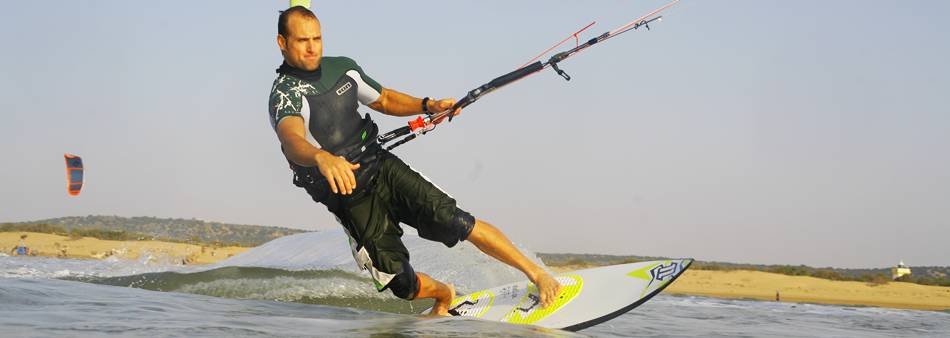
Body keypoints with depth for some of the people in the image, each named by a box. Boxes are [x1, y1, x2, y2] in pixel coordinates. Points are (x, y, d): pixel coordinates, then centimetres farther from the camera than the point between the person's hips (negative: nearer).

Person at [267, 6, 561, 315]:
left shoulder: (343, 68, 3)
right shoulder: (285, 95, -17)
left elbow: (384, 100, 21)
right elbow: (292, 141, -39)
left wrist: (428, 105, 4)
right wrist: (322, 157, -62)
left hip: (383, 168, 4)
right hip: (351, 200, -4)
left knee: (457, 223, -15)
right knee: (403, 286, -2)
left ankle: (537, 274, -6)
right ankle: (444, 294, 32)